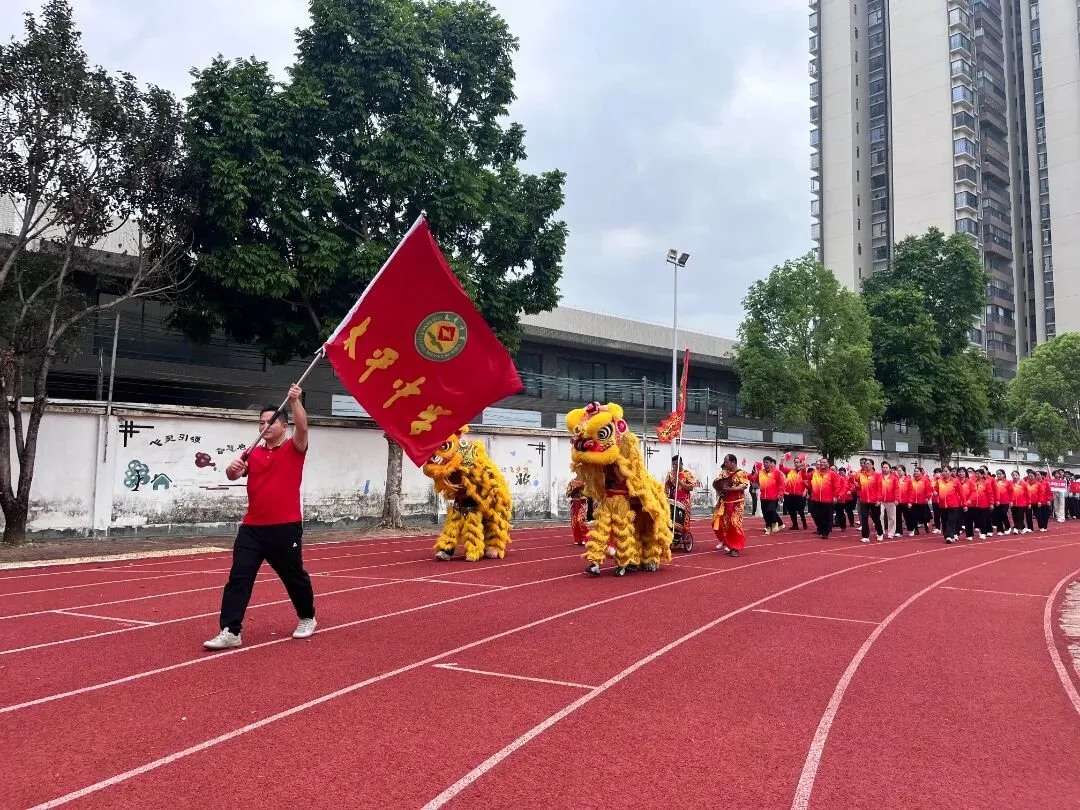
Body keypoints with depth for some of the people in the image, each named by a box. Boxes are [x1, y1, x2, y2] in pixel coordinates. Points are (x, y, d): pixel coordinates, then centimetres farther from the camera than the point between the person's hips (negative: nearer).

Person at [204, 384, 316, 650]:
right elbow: (234, 475, -1)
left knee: (294, 576, 13)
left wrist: (295, 401, -32)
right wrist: (233, 468, -24)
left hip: (286, 528, -3)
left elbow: (302, 427, -19)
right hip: (252, 528, 4)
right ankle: (230, 632, -5)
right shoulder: (253, 453, 10)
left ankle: (307, 618, 35)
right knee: (238, 578, -6)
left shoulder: (294, 448, -1)